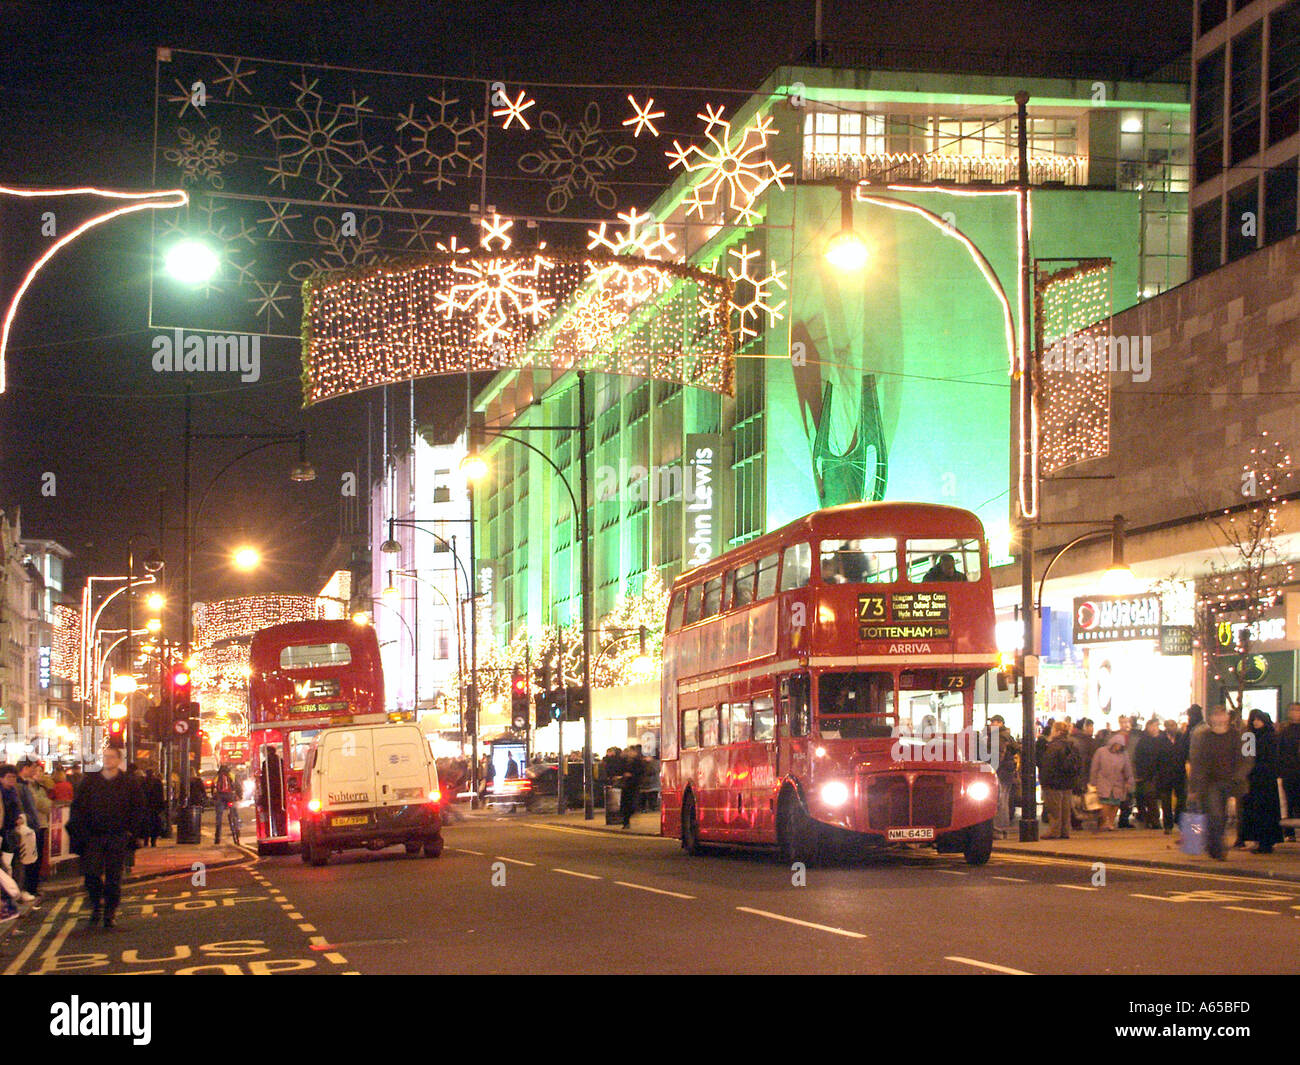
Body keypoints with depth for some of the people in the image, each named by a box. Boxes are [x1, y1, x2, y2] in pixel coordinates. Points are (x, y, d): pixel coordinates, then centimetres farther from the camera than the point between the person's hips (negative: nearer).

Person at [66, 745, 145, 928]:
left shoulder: (128, 783, 4)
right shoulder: (90, 781, 6)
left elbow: (138, 808, 8)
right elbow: (78, 806, 9)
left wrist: (131, 830, 0)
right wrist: (80, 830, -1)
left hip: (117, 838, -1)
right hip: (93, 836, 1)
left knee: (113, 877, 0)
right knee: (91, 873, -7)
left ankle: (110, 913, 11)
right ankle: (96, 904, 16)